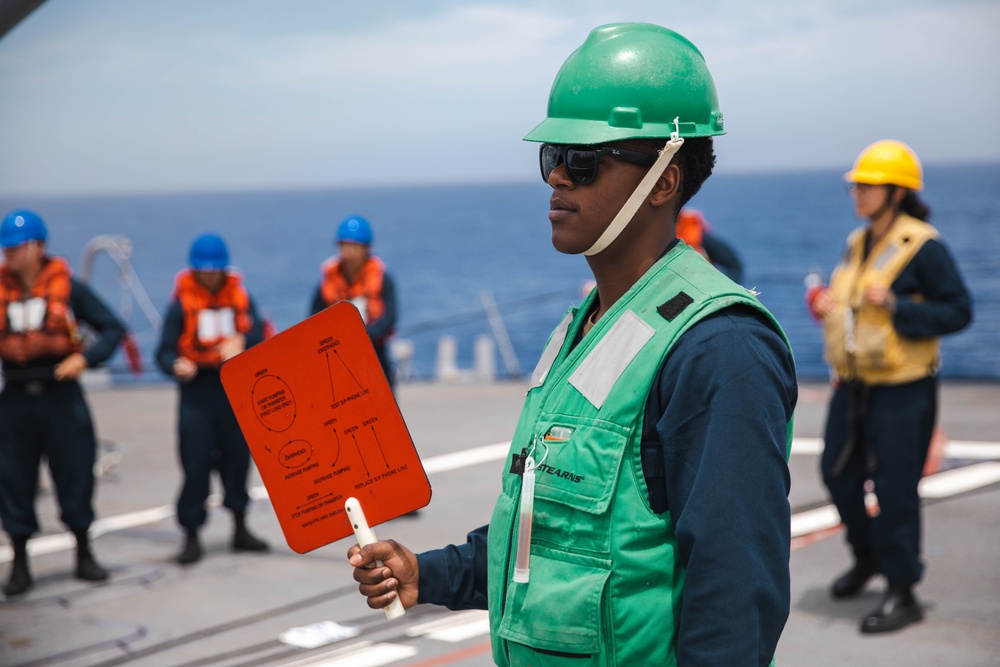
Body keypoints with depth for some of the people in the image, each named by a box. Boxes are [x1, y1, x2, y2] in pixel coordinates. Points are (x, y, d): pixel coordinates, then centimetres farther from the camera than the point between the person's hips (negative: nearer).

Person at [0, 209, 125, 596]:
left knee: (75, 473, 5)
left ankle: (84, 556, 22)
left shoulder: (67, 287, -2)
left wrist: (85, 358, -16)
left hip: (60, 394, -2)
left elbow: (112, 328, -1)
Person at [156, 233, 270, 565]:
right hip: (197, 391, -3)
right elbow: (165, 351, -11)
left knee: (237, 458, 12)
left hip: (235, 390, 3)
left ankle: (240, 529, 27)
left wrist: (241, 342, -28)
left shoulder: (240, 298, 5)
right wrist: (176, 366, -33)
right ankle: (191, 537, 3)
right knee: (195, 466, -5)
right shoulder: (181, 304, -4)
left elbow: (257, 335, -5)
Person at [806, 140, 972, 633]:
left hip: (902, 390, -8)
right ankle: (867, 555, 39)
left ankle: (902, 592, 8)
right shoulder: (856, 243, 11)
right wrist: (828, 307, 3)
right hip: (853, 385, 8)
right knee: (839, 473, 14)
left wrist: (895, 306, -23)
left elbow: (958, 311, -13)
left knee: (893, 490, -5)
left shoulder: (923, 246, -12)